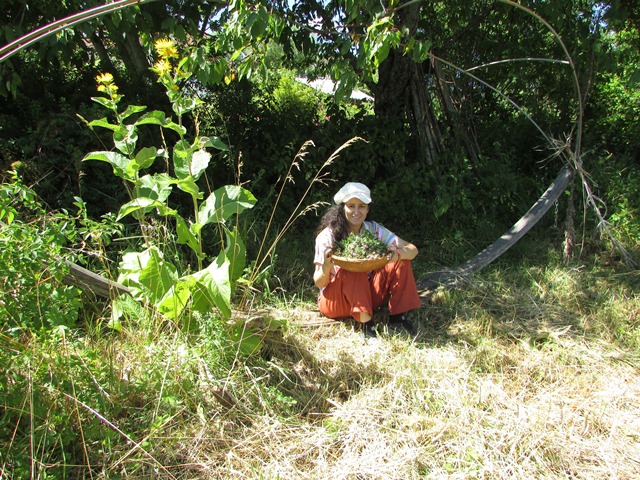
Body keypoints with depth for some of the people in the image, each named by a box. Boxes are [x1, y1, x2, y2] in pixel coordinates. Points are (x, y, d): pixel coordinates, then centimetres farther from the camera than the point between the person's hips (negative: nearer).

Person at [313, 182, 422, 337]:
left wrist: (398, 254, -34)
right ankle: (366, 323, -29)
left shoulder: (373, 229, -6)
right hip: (335, 302, -4)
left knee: (401, 260, -13)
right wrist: (326, 269, -40)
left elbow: (412, 250, -10)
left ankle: (398, 316, -12)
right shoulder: (327, 236, -16)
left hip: (367, 294, 4)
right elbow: (319, 283, -16)